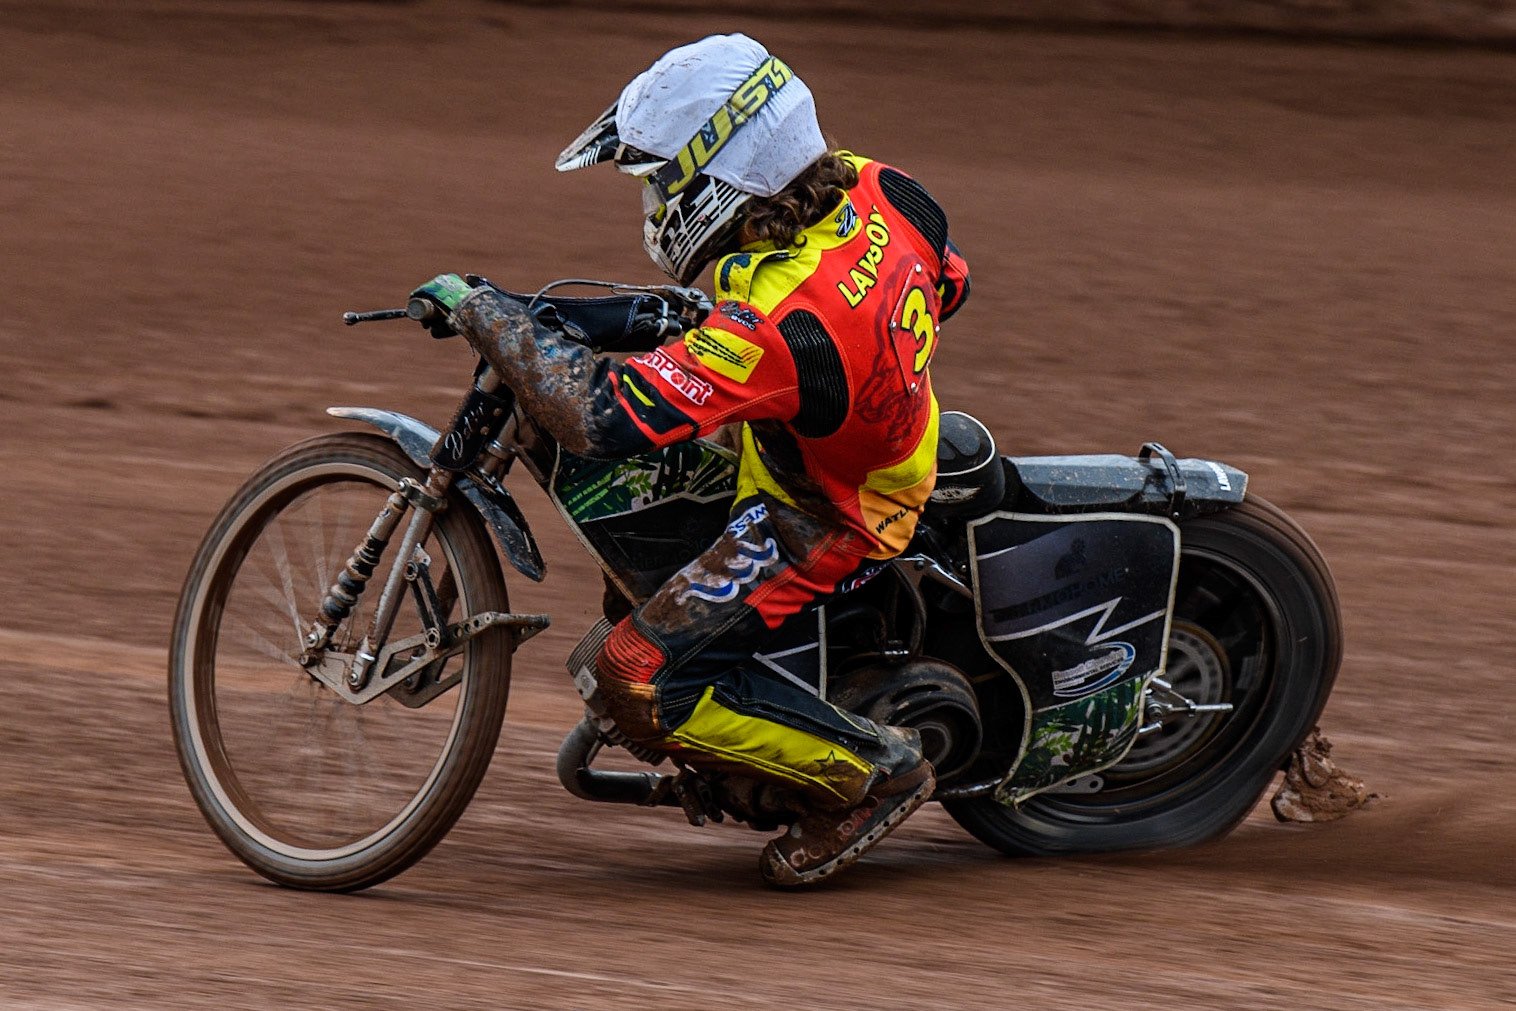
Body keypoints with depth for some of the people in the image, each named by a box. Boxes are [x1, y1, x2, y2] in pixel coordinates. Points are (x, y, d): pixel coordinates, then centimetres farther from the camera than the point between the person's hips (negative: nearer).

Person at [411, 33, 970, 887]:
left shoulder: (777, 325, -39)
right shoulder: (874, 190, -16)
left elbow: (602, 417, -39)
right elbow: (949, 282, 6)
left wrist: (487, 315, -28)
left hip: (826, 519, -9)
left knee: (643, 680, -11)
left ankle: (874, 772, 0)